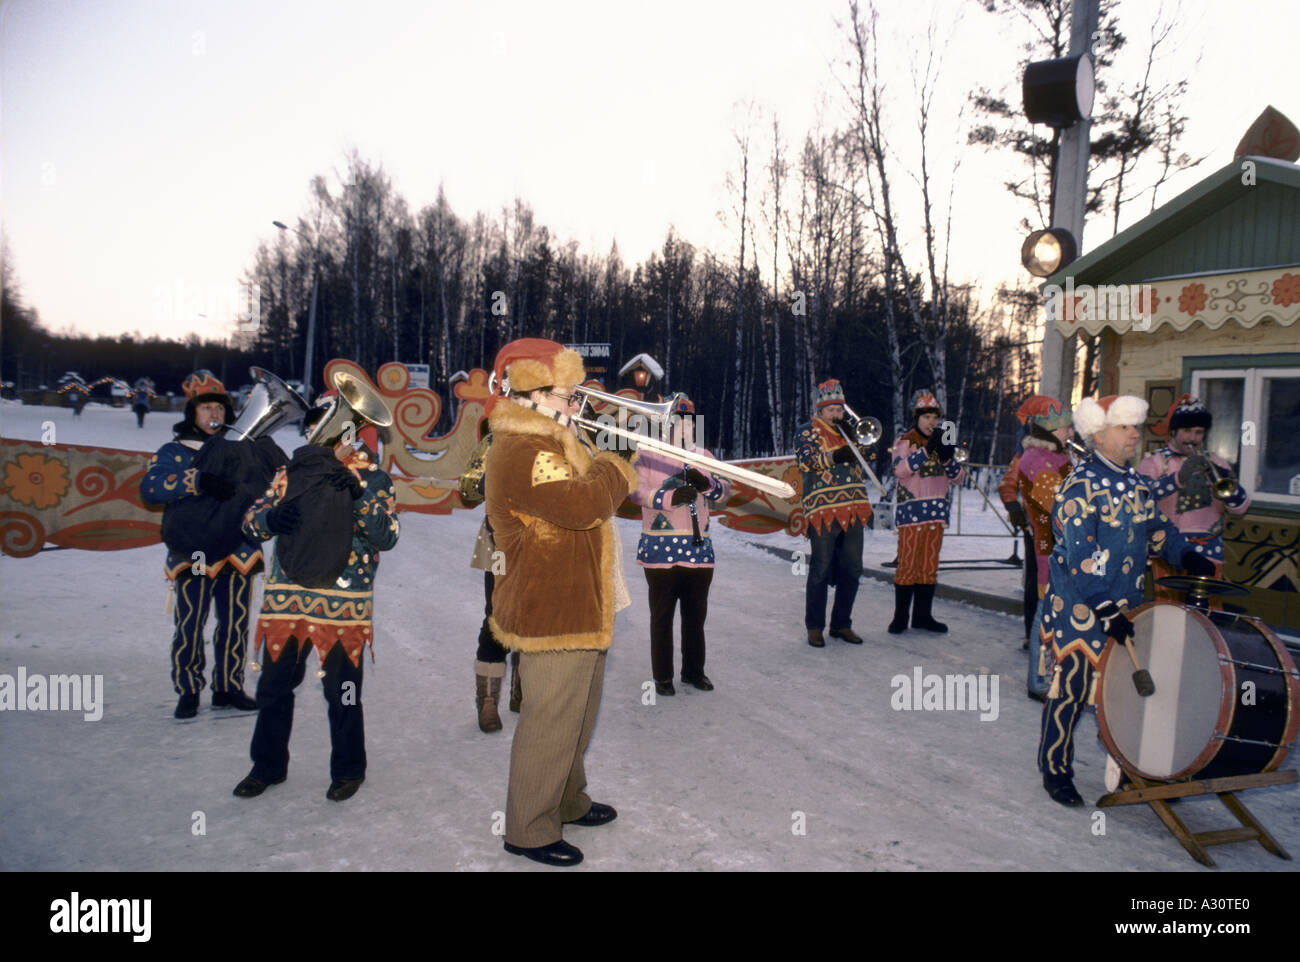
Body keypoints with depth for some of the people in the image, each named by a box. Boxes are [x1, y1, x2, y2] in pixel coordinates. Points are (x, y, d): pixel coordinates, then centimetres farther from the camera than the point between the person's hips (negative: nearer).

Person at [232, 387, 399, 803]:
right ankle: (268, 765, 33)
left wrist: (358, 496, -22)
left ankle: (348, 769, 26)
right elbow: (252, 519, 11)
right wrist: (269, 519, -12)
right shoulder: (293, 471, 10)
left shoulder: (372, 479, 0)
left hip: (341, 603, -4)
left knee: (342, 690, 6)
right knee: (274, 684, 13)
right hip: (286, 598, 4)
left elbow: (386, 537, -10)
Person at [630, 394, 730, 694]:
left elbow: (725, 492, 8)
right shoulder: (648, 455, 2)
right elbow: (636, 490, -10)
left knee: (696, 614, 12)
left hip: (699, 548, 4)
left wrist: (706, 483, -14)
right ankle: (662, 676, 15)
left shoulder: (704, 456, 14)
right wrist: (670, 497, -25)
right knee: (662, 615, 4)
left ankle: (694, 671, 26)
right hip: (661, 549, -4)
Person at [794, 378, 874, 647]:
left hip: (853, 509, 6)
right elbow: (806, 461, -13)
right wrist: (833, 457, -25)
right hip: (824, 509, -6)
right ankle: (814, 627, 9)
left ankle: (842, 624, 20)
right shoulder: (808, 430, 2)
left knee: (851, 569, 8)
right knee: (821, 570, -1)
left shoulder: (847, 430, 20)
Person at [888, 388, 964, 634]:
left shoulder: (941, 442, 16)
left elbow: (959, 478, 9)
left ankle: (922, 615, 16)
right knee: (908, 564, -6)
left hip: (936, 512, 5)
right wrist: (927, 450, -24)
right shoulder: (905, 441, 1)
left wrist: (947, 458, -10)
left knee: (930, 565, 8)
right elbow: (900, 470, -18)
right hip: (911, 512, -5)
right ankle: (900, 617, 1)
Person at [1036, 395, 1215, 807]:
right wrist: (1106, 609, -28)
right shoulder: (1081, 486, -16)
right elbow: (1081, 557, -22)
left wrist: (1188, 556, 1)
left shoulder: (1136, 482, 9)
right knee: (1071, 687, 1)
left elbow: (1156, 526, 19)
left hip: (1126, 605, 7)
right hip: (1080, 609, -7)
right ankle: (1055, 771, 15)